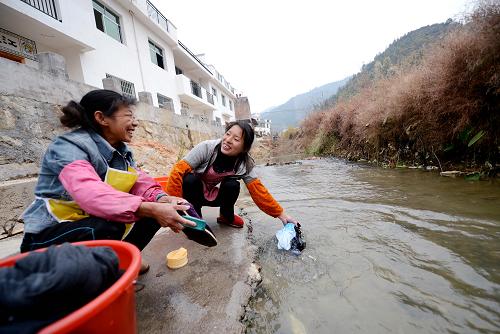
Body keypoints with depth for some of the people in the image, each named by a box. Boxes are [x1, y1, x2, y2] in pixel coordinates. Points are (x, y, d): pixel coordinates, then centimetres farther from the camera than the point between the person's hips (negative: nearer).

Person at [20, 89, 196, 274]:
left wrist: (162, 199, -29)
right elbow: (90, 193, -39)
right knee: (108, 227, -34)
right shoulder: (68, 147, -22)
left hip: (97, 222, 7)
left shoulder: (122, 151, 1)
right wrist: (151, 209, -47)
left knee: (153, 214, -7)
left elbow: (141, 183, -7)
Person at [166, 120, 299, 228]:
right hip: (195, 193, -1)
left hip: (215, 196, 2)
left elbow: (257, 189, -19)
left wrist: (280, 213, -22)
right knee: (189, 179, -32)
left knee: (233, 185, -27)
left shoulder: (244, 164, -20)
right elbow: (179, 170, -28)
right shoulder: (206, 147, -29)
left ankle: (227, 216, 4)